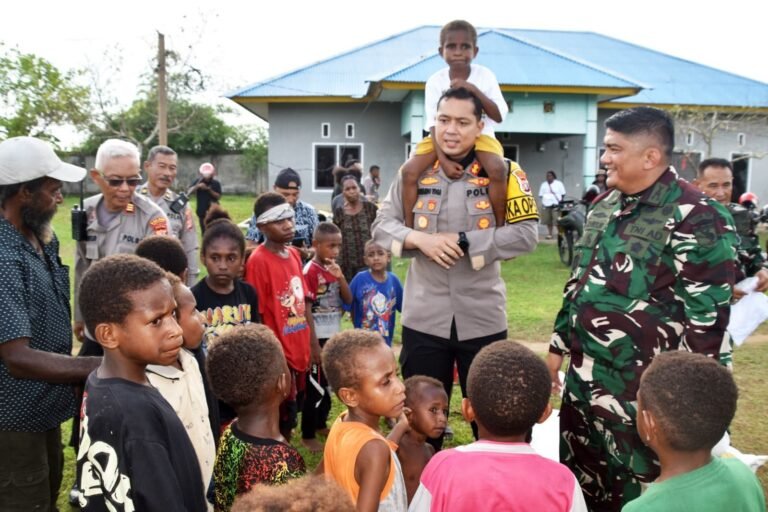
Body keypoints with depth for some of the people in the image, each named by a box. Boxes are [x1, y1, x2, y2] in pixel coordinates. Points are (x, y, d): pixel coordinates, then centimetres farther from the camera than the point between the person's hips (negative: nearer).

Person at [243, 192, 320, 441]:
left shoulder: (294, 254, 6)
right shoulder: (258, 261, -17)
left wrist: (313, 342, 12)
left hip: (299, 350, 7)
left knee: (291, 412, 20)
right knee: (283, 417, 6)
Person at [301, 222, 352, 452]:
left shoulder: (334, 269, 6)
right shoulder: (310, 271, -16)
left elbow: (348, 299, 4)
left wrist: (340, 277, -13)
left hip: (334, 336, 7)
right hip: (318, 338, -7)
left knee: (329, 383, 18)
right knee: (315, 386, 2)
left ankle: (321, 424, 35)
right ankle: (307, 435, 14)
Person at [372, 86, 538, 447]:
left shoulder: (502, 172, -5)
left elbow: (525, 234, -12)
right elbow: (382, 225, 3)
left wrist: (463, 240, -18)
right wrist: (419, 239, -17)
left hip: (482, 319, -1)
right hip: (423, 318, 2)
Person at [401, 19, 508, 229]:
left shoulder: (485, 75, -9)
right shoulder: (435, 81, -8)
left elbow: (499, 116, -14)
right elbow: (434, 124, -11)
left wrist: (474, 90, -27)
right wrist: (442, 158, -26)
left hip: (479, 135, -1)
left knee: (498, 169, -33)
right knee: (409, 171, -22)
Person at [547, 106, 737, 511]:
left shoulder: (695, 218, -16)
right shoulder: (604, 207, 9)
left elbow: (707, 317, -16)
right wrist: (558, 346, 17)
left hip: (643, 393, -7)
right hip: (584, 380, 8)